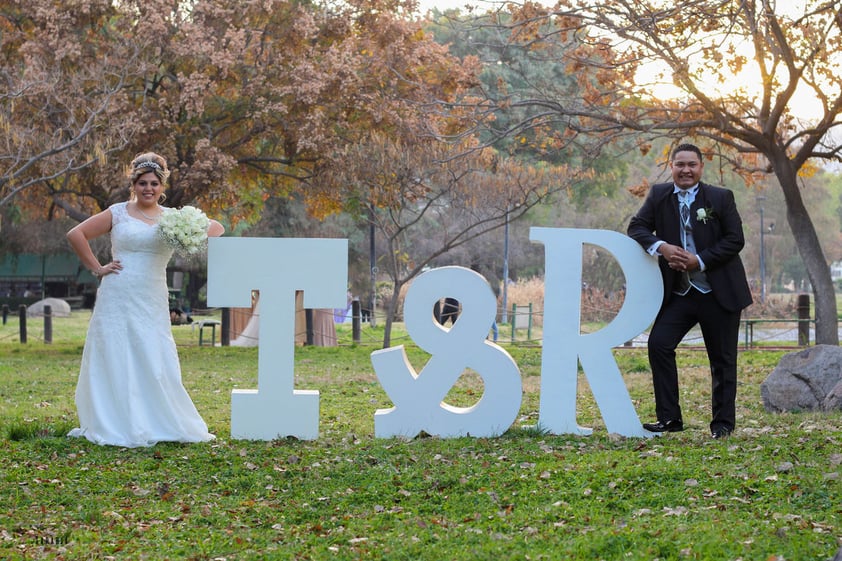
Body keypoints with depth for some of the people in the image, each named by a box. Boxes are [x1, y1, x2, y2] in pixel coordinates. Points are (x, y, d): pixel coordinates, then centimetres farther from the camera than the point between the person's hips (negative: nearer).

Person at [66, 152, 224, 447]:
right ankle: (114, 428, 7)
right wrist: (96, 268, 0)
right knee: (114, 363, 0)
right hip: (116, 299, -2)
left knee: (155, 365, -2)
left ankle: (160, 426, 8)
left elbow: (216, 228, 14)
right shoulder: (118, 213, 4)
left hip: (152, 303, 2)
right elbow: (75, 234, 4)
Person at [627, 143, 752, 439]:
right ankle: (669, 418, -3)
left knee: (722, 359, 5)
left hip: (719, 292, -2)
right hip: (678, 292, 2)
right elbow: (636, 228, 0)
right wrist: (661, 247, -19)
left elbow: (735, 240, -7)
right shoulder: (658, 195, 3)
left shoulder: (721, 197, -4)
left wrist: (699, 260, -17)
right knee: (659, 344, -11)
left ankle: (723, 423, 15)